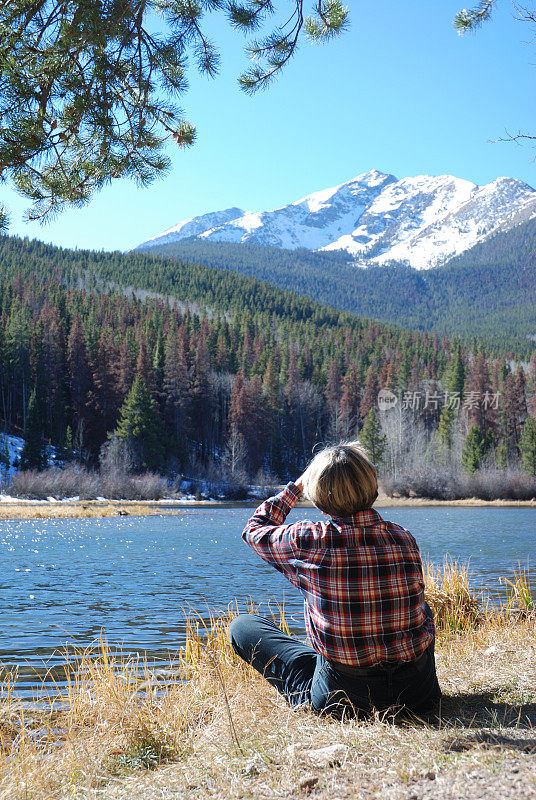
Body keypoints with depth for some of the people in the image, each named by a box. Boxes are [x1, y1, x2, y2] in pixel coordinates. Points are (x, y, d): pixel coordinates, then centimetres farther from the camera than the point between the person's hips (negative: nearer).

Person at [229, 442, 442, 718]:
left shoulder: (309, 541, -15)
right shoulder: (404, 539, -5)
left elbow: (254, 529, 7)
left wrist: (296, 487, 15)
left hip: (345, 696, -3)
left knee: (241, 625, 12)